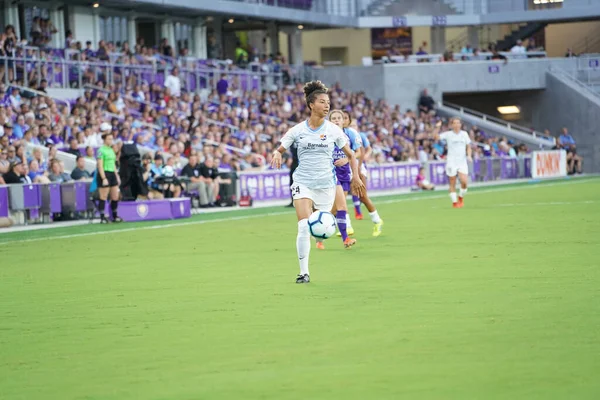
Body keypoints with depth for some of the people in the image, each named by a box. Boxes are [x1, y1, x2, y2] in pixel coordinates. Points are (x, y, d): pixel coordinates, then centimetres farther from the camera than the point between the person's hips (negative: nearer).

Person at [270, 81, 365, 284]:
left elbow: (350, 154, 11)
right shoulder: (297, 130, -1)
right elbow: (279, 150, 7)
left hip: (326, 184, 2)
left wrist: (355, 176, -1)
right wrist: (277, 154, -17)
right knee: (304, 227, -16)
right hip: (303, 183, -2)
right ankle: (304, 271, -8)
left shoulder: (333, 130, 1)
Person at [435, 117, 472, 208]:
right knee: (452, 183, 0)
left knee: (464, 182, -11)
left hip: (462, 161, 2)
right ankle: (454, 202, 11)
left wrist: (469, 155, -1)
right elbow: (436, 137, -13)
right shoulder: (448, 134, -2)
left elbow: (468, 146, 15)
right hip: (451, 162, -2)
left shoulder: (464, 134, 8)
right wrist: (437, 128, -27)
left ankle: (461, 197, 15)